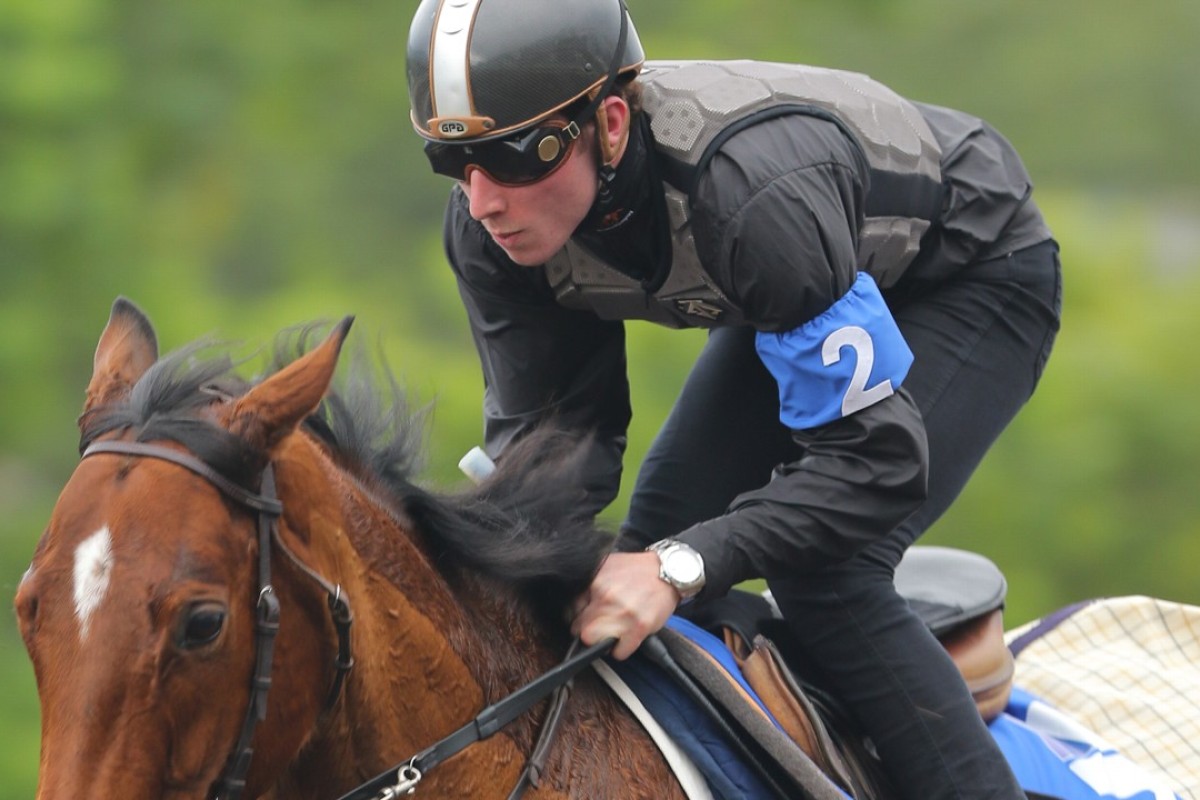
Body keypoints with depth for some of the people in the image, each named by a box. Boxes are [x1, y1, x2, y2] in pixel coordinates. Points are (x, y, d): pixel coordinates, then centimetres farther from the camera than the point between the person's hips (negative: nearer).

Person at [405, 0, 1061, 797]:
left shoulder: (753, 193, -44)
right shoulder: (492, 225, -23)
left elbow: (875, 458, -40)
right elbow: (543, 426, -14)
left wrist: (681, 569, -48)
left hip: (977, 275, -7)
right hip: (789, 299, 7)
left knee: (821, 574, -22)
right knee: (658, 532, -3)